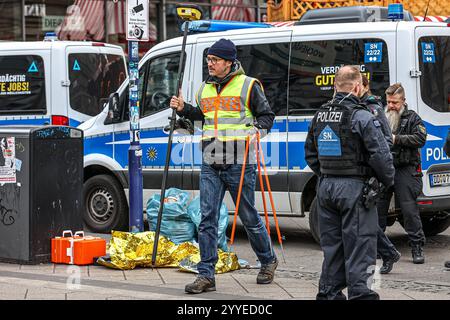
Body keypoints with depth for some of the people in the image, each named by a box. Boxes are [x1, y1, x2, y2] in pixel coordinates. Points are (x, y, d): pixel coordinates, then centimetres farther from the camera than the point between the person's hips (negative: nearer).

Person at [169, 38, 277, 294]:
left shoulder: (248, 85, -2)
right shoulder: (205, 88, 14)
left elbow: (267, 115, 3)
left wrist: (256, 128, -15)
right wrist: (183, 109, 13)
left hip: (240, 164, -5)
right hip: (210, 165, 5)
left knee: (249, 217, 7)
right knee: (207, 220, -1)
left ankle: (268, 261, 29)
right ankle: (206, 275, 2)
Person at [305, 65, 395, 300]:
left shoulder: (320, 116, 9)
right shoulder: (361, 117, -13)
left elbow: (310, 154, 17)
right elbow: (380, 155, -14)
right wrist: (388, 181, 1)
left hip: (326, 187, 7)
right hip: (355, 188, -7)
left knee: (331, 246, 14)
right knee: (359, 246, -3)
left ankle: (329, 293, 19)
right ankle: (360, 293, -5)